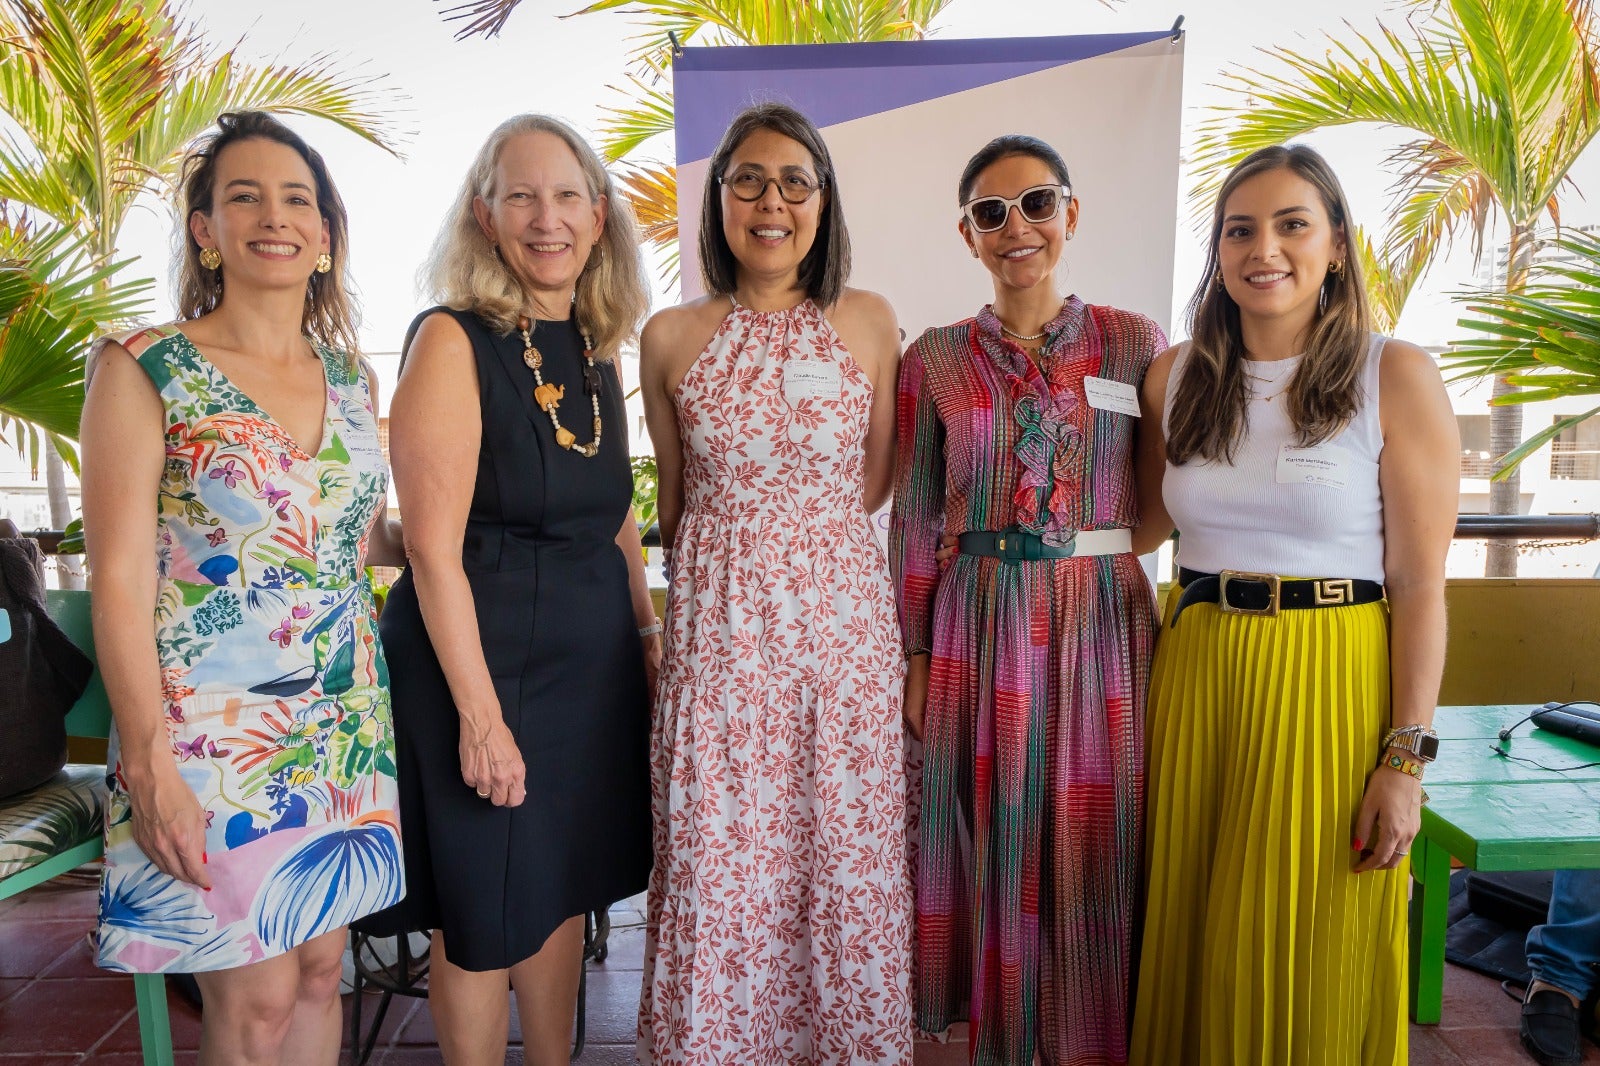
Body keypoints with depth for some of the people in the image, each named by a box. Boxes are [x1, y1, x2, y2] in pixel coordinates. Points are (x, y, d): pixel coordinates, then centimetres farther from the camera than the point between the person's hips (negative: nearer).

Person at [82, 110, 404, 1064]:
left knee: (320, 969, 14)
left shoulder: (352, 377, 8)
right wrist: (148, 763, -14)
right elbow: (120, 581, -10)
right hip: (210, 730, -4)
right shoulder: (144, 370, -6)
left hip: (345, 726, 5)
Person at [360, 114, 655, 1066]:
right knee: (484, 916, 9)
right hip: (484, 657, -6)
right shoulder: (452, 342, -12)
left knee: (566, 890, 19)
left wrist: (649, 633, 9)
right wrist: (480, 715, -19)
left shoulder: (598, 349, 8)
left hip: (592, 661, 7)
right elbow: (434, 549, -17)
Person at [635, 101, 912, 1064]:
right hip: (719, 622, 0)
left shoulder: (868, 322, 4)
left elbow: (869, 484, 11)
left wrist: (797, 539, 5)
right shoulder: (672, 337, 4)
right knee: (717, 855, 5)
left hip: (842, 614, 1)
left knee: (844, 850, 7)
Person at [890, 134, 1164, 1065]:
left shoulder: (1135, 342, 3)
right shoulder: (937, 359, 3)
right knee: (994, 838, 9)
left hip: (1104, 622, 0)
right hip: (979, 626, 0)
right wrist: (915, 655, 1)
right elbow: (915, 517, 4)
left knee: (1094, 847, 8)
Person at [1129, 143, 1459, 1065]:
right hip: (1196, 670, 4)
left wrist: (1407, 757, -10)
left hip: (1331, 679, -3)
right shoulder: (1177, 377, 6)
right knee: (1198, 940, 14)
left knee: (1311, 954, 9)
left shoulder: (1398, 376, -4)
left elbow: (1419, 585, -6)